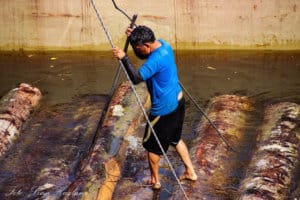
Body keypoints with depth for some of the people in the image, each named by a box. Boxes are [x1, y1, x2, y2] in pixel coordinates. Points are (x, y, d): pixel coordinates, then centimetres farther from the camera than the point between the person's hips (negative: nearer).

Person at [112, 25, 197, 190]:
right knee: (175, 139, 26)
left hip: (164, 108, -9)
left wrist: (124, 58, -43)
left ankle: (155, 181, 25)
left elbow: (136, 78, -38)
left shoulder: (156, 60, -29)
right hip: (177, 101, 9)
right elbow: (145, 56, 16)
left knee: (152, 145, 10)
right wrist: (134, 36, 0)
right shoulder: (163, 44, 0)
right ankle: (190, 172, 32)